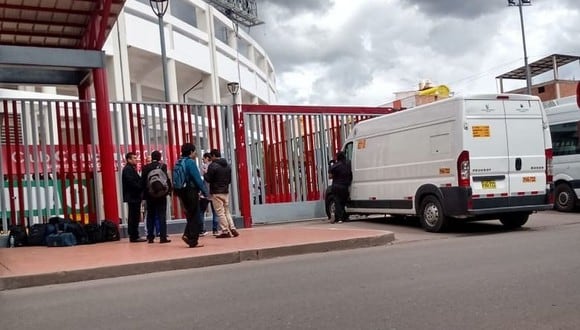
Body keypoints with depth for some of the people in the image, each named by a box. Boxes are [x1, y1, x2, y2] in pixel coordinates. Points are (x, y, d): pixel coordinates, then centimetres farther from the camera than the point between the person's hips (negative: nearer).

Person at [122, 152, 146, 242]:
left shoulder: (131, 169, 21)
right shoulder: (128, 169, -10)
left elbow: (137, 181, 18)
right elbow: (131, 182, -21)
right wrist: (141, 187, -16)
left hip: (134, 197, 10)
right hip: (132, 196, -10)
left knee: (133, 217, 12)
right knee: (134, 217, -8)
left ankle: (133, 236, 17)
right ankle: (134, 236, -6)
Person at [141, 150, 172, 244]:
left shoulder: (145, 167, 3)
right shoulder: (163, 166, -5)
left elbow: (142, 182, 2)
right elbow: (167, 179, -10)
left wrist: (144, 194, 7)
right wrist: (169, 190, 1)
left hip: (149, 195, 3)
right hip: (161, 194, -3)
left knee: (150, 216, 10)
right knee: (162, 216, -1)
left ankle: (150, 237, 12)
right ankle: (163, 237, -4)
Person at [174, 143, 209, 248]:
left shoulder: (178, 163, 12)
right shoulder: (190, 162, -12)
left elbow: (175, 179, 13)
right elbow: (197, 179, -16)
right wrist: (205, 192, -11)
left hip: (181, 192, 8)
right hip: (191, 191, -8)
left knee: (190, 215, 18)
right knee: (195, 216, 0)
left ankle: (187, 235, 8)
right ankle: (193, 240, 2)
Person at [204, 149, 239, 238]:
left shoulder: (212, 166, -12)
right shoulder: (227, 165, 10)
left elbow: (209, 179, -13)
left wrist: (205, 174, 5)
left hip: (216, 192, -6)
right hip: (226, 191, 7)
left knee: (220, 212, -2)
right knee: (227, 211, 15)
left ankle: (225, 231, -1)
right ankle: (232, 229, 7)